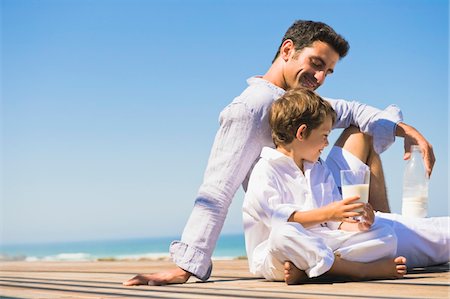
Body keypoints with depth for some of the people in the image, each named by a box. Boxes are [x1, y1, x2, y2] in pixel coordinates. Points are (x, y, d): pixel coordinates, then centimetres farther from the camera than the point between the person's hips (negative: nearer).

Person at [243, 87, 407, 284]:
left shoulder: (320, 170, 21)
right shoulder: (266, 171, -5)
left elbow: (334, 221, 14)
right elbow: (278, 219, -20)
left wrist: (357, 225, -8)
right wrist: (325, 214, -27)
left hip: (317, 248, 7)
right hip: (272, 255, -7)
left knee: (386, 235, -6)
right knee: (284, 234, -42)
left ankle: (307, 270, -27)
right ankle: (361, 270, -29)